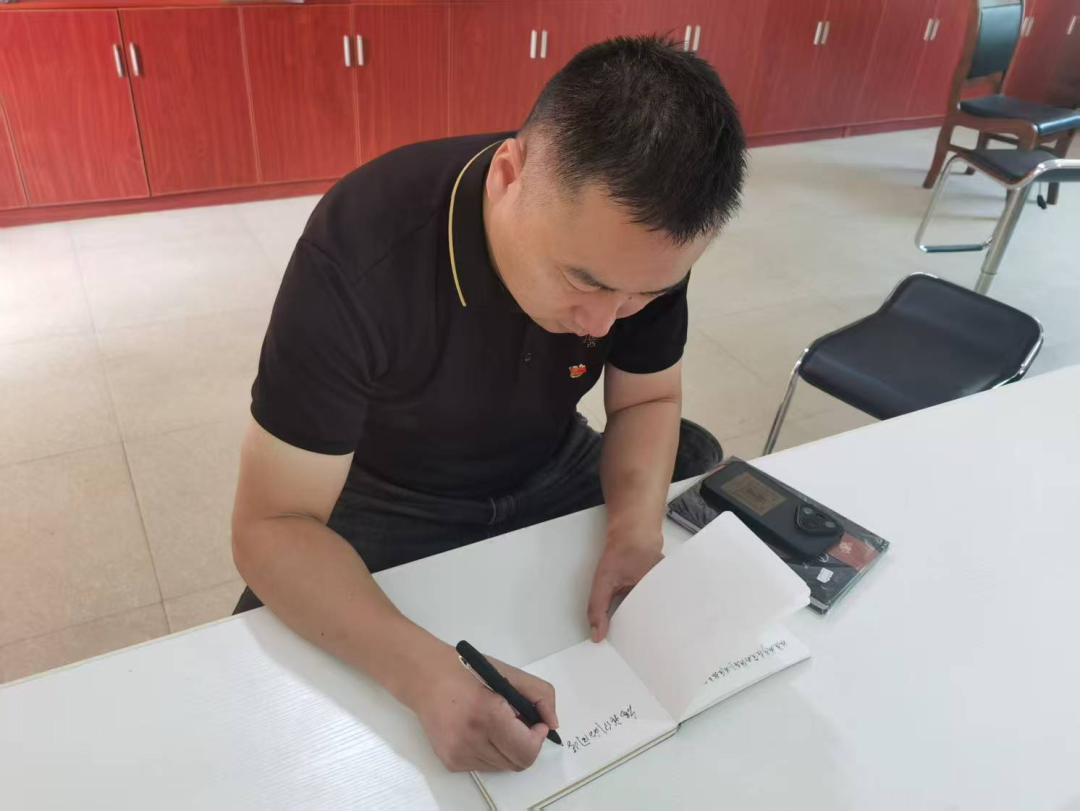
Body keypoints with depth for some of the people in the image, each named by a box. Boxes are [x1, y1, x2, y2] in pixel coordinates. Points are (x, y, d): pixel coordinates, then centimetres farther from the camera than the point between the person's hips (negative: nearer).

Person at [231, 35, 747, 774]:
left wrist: (637, 528, -26)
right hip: (391, 502, -2)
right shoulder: (360, 255, -34)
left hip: (553, 473, 3)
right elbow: (272, 525, -30)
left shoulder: (644, 239, -21)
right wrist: (428, 673, -46)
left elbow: (646, 398, -5)